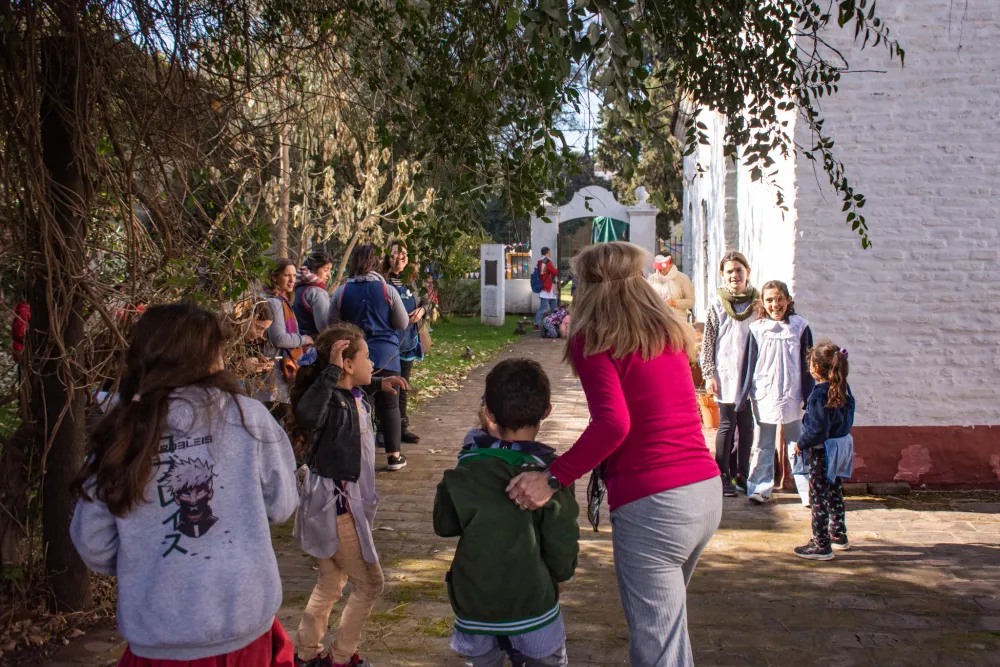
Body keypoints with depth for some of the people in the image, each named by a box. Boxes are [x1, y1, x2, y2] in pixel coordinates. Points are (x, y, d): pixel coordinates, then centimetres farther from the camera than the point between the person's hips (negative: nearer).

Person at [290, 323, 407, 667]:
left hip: (344, 501, 9)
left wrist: (379, 384, 17)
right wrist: (332, 371, -46)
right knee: (369, 585, 6)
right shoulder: (332, 402, -25)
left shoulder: (352, 394, 1)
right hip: (335, 505, -9)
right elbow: (307, 414, -52)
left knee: (331, 584, 22)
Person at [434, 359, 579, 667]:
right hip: (531, 602, -2)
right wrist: (560, 575, 9)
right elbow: (562, 543, -11)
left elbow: (444, 525, 2)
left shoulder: (466, 468, -8)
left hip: (474, 604, 2)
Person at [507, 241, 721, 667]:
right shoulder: (669, 332, 13)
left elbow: (613, 422, -19)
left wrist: (552, 479, -15)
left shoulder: (593, 339, -6)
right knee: (668, 619, 25)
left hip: (652, 503, -7)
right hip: (707, 490, 7)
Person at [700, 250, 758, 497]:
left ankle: (742, 473, 22)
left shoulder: (757, 301, 4)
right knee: (727, 424, 2)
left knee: (746, 424, 9)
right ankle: (723, 475, 12)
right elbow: (708, 342, -2)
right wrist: (708, 374, -7)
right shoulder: (717, 304, -2)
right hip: (726, 373, -3)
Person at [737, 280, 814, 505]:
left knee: (797, 445, 8)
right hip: (763, 397, 1)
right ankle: (760, 488, 14)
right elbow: (749, 365, 4)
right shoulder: (757, 329, 1)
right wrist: (743, 397, 3)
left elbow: (807, 365, 2)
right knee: (762, 446, 7)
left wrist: (809, 397, 0)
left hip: (791, 396, -1)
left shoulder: (800, 327, -1)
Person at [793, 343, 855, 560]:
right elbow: (848, 415, 13)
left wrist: (801, 444, -10)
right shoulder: (843, 388, 2)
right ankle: (839, 536, 34)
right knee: (835, 493, 21)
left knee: (819, 497, -1)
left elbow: (818, 430, -23)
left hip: (823, 450, -9)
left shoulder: (819, 395, -22)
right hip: (843, 444, 9)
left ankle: (821, 545, 4)